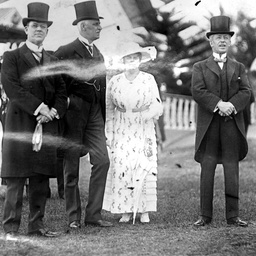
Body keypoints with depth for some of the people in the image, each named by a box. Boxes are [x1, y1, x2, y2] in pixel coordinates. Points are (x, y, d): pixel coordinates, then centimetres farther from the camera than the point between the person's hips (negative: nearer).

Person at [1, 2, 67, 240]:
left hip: (47, 124, 5)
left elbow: (61, 92, 15)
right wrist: (38, 107, -15)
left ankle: (36, 224, 11)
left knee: (41, 179, 5)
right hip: (19, 123, -5)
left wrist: (53, 111, -5)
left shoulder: (52, 60, 19)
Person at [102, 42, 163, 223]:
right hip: (122, 131, 1)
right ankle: (125, 211, 1)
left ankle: (144, 210, 1)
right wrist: (109, 133, 6)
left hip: (144, 130, -1)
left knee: (144, 167, -6)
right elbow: (109, 109, 10)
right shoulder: (115, 81, 5)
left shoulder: (149, 79, 1)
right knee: (121, 167, -7)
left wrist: (149, 113, -19)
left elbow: (158, 105, 2)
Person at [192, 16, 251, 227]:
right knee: (207, 169, -1)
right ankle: (206, 215, 3)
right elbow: (198, 92, -5)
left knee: (232, 170, 0)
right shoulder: (200, 67, 11)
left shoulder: (239, 68, 17)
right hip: (209, 126, -1)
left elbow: (246, 92, 3)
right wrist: (219, 104, -18)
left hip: (232, 124, 1)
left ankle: (232, 216, 3)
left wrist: (231, 105, -16)